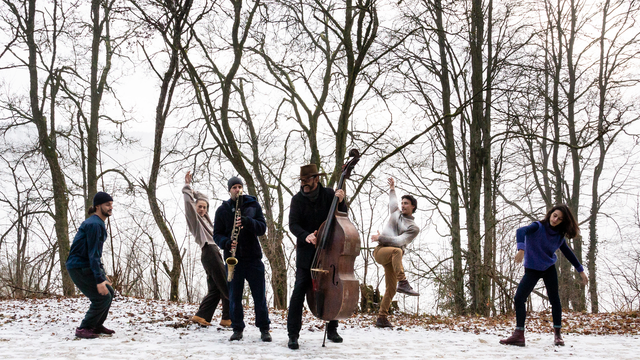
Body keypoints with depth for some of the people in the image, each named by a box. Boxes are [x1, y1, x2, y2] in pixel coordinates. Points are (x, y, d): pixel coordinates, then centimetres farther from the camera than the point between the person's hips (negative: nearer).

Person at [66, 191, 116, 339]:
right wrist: (99, 280, -28)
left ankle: (97, 326, 23)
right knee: (102, 297, -12)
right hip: (79, 267, -10)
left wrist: (102, 275, 21)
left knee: (109, 293, 12)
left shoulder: (99, 224, 14)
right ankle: (83, 329, -2)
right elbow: (93, 254, -24)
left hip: (87, 266, 10)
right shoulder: (94, 224, -19)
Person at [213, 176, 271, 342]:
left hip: (253, 257, -1)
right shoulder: (222, 210, 8)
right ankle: (237, 329, 15)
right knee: (234, 296, 4)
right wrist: (226, 243, -14)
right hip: (233, 258, 1)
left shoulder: (253, 205, 6)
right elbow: (217, 234, 7)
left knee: (260, 295, 1)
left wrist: (247, 222, -21)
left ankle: (264, 329, 11)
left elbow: (262, 228, -3)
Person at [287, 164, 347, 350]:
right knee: (299, 290, -10)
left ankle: (332, 329, 26)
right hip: (306, 252, -1)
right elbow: (293, 224, -11)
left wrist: (341, 202, -16)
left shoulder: (329, 194, 0)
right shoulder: (297, 199, -2)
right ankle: (293, 334, -6)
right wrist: (305, 235, -29)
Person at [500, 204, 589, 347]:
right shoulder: (538, 227, -17)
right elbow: (521, 231, -37)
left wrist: (581, 270, 15)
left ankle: (557, 334, 12)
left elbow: (568, 253, 13)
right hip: (532, 269, -3)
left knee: (554, 300, 1)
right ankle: (519, 335, -8)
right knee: (519, 298, -11)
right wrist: (521, 248, -56)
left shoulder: (560, 236, -2)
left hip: (549, 268, 3)